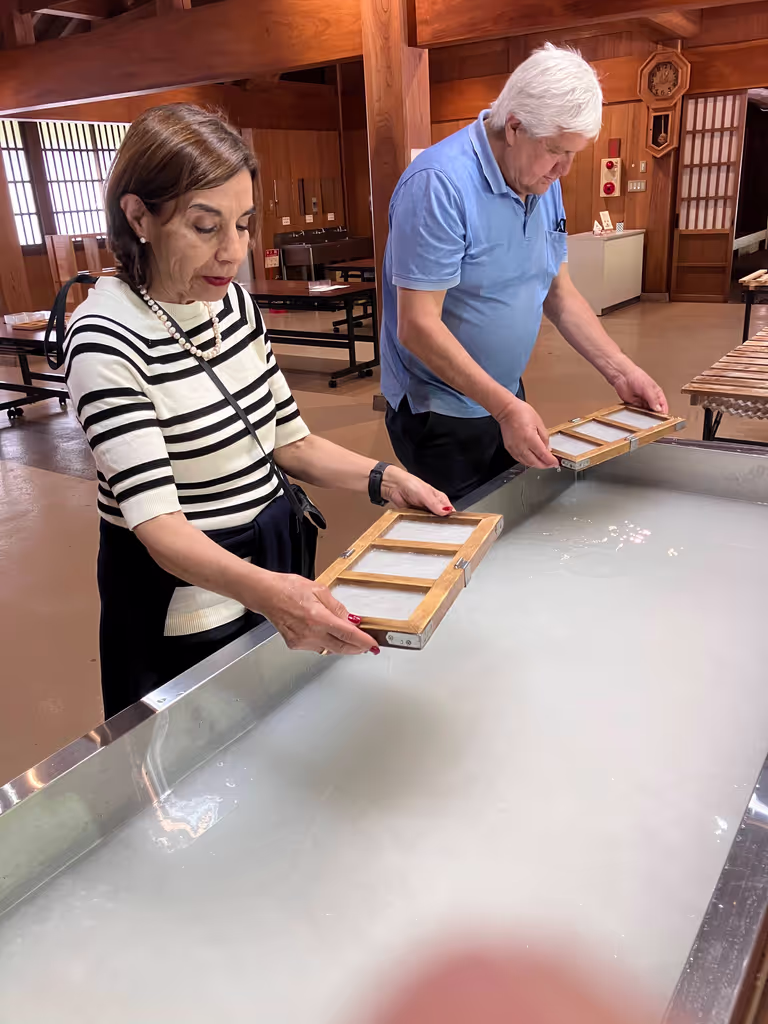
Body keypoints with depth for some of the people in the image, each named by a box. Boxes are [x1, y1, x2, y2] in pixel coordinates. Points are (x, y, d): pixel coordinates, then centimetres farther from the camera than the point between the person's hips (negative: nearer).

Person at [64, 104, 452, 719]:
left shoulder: (233, 302, -1)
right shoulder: (104, 340, -23)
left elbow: (289, 438, 5)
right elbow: (158, 521, -30)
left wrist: (384, 479, -11)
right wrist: (265, 591, -48)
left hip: (275, 553, 7)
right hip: (179, 592, -6)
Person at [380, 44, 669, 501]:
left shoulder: (544, 183, 3)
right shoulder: (438, 184, -22)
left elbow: (559, 294, 10)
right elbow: (417, 326, -26)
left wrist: (621, 370, 0)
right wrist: (505, 407, -31)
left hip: (506, 398, 8)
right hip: (440, 415, -8)